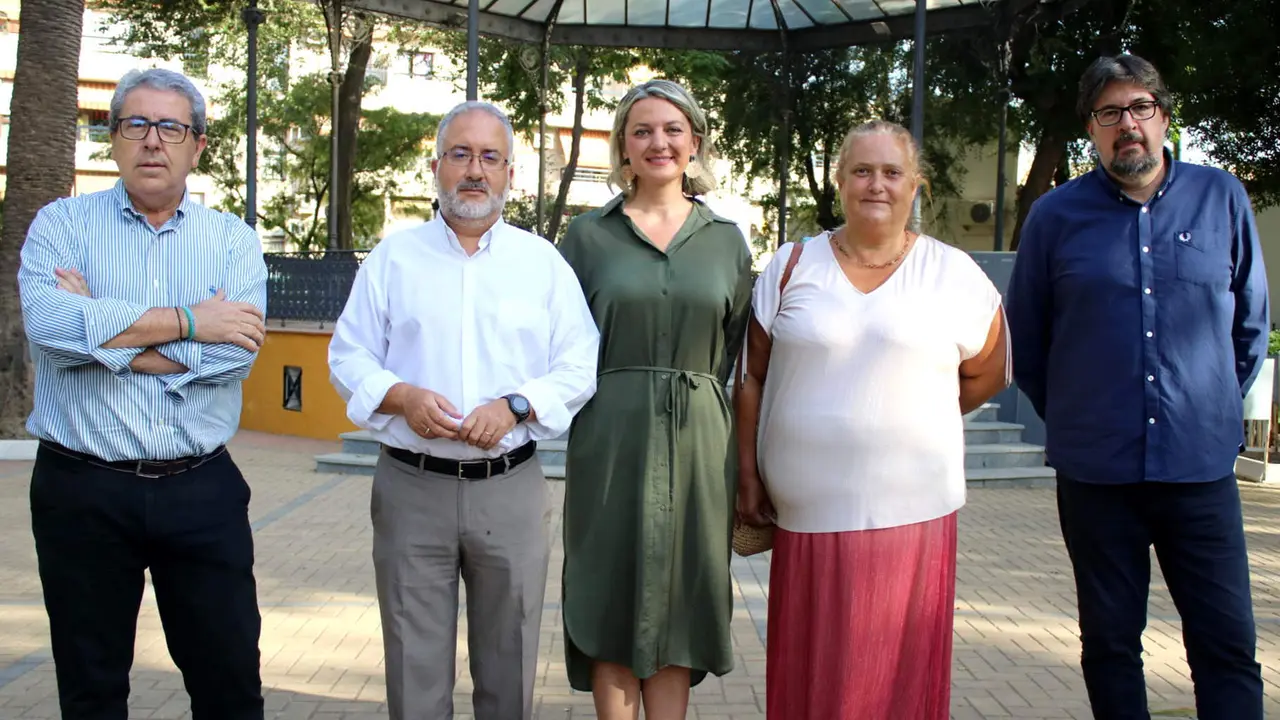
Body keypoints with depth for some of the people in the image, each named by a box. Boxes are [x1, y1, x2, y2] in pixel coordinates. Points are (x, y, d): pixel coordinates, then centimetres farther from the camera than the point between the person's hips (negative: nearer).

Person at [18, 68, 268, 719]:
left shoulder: (233, 240, 4)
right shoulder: (62, 223, 3)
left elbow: (236, 352, -13)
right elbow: (47, 321, -18)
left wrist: (101, 328, -12)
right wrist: (187, 321, -16)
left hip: (203, 492, 1)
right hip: (83, 491, 0)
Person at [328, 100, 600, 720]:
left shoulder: (543, 262, 7)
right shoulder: (393, 257, 8)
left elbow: (579, 367, 3)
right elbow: (348, 356, 7)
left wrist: (514, 405, -13)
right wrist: (402, 396, -12)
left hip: (510, 488, 0)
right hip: (412, 487, 0)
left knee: (508, 667, 10)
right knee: (415, 668, 7)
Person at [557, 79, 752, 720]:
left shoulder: (726, 239, 9)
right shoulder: (589, 234, 4)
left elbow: (735, 347, 12)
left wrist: (695, 395, 7)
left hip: (697, 439, 2)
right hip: (611, 436, -1)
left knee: (677, 602, 9)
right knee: (613, 601, 5)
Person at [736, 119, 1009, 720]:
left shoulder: (954, 274, 3)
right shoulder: (793, 265, 4)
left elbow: (988, 374, 13)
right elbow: (755, 378, 5)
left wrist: (918, 421, 10)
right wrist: (748, 476, 2)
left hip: (911, 512, 0)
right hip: (806, 514, 1)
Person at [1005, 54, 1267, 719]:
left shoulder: (1222, 199, 4)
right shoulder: (1056, 215, 1)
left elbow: (1251, 322, 15)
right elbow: (1024, 341, 10)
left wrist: (1217, 409, 13)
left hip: (1202, 466, 1)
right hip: (1095, 471, 0)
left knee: (1228, 645, 2)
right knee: (1110, 643, 11)